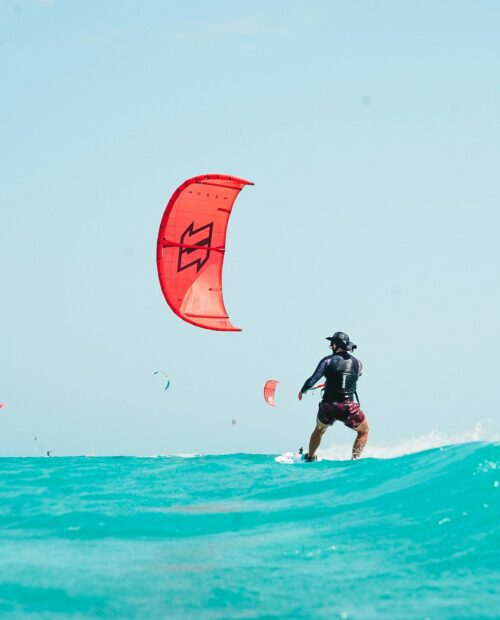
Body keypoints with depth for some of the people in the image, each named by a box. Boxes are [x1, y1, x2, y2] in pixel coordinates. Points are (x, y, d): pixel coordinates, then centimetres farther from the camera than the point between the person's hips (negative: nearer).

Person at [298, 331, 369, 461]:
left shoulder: (328, 361, -5)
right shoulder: (357, 363, 3)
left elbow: (313, 380, -2)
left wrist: (302, 390, 18)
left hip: (328, 406, 1)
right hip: (349, 407, 0)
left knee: (319, 430, 28)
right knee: (364, 431, 20)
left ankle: (310, 457, 41)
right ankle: (355, 458, 7)